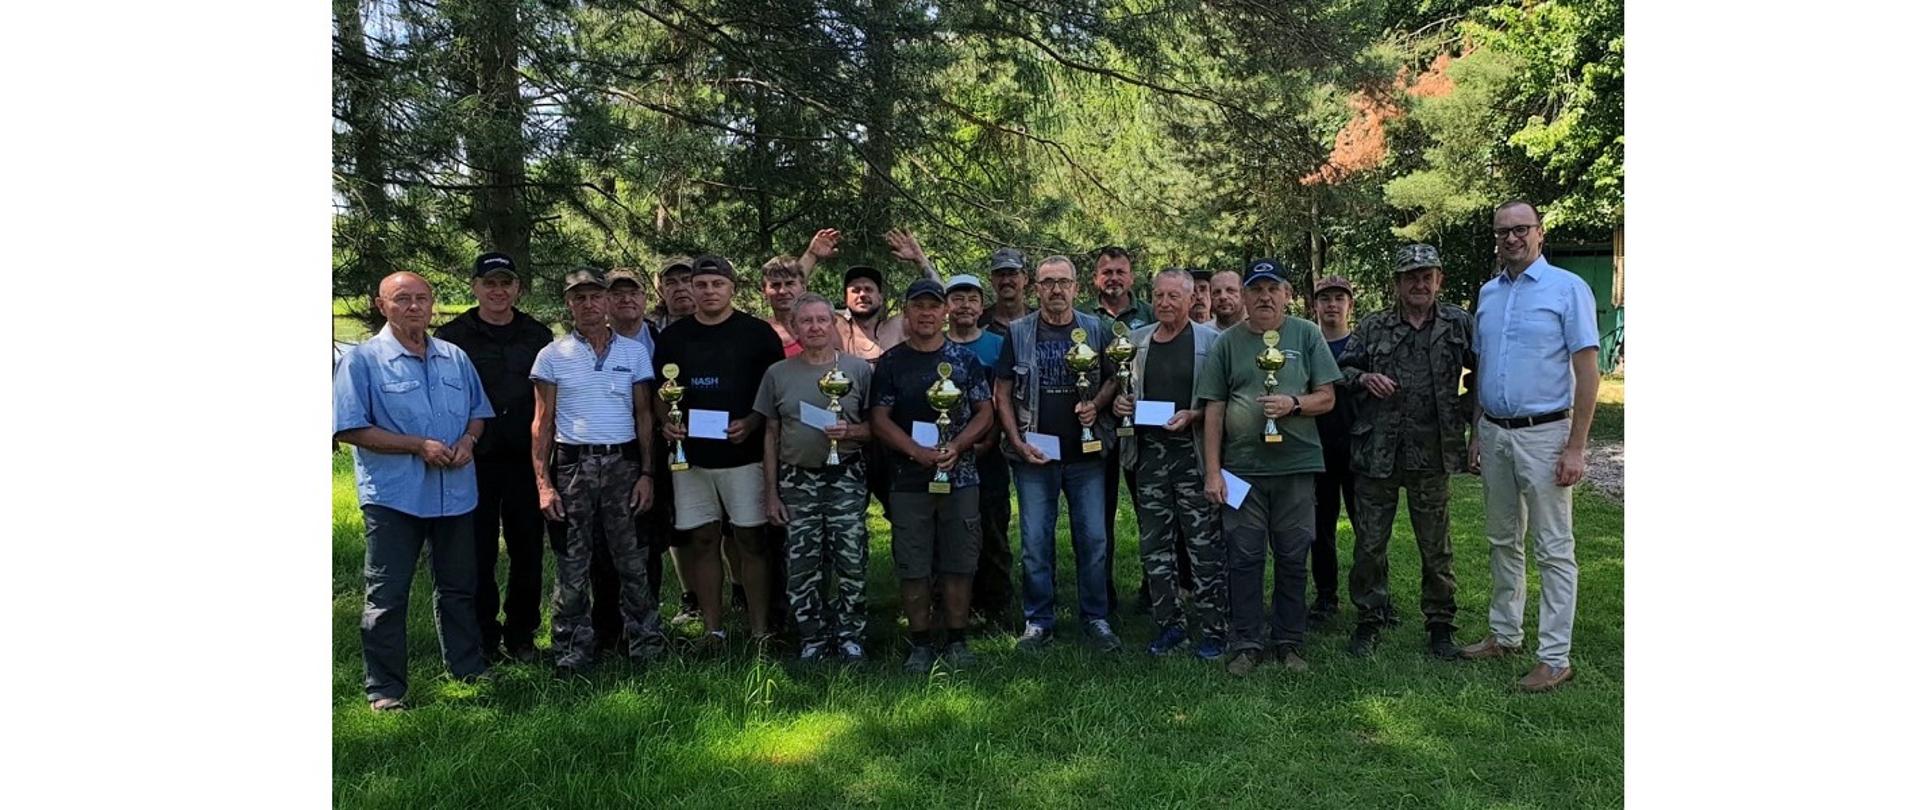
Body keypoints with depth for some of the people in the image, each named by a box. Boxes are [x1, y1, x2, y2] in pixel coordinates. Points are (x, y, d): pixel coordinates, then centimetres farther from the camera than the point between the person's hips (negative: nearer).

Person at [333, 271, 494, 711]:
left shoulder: (455, 358, 10)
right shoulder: (361, 360, -5)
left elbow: (479, 411, 18)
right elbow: (350, 428, -11)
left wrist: (468, 439, -5)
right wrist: (419, 446, -18)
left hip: (456, 492, 5)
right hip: (394, 495, -5)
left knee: (458, 586, 17)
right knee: (387, 593, 2)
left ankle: (467, 666, 31)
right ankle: (385, 688, 13)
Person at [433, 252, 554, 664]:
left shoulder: (538, 336, 9)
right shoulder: (451, 337, 2)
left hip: (525, 460, 2)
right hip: (474, 461, -2)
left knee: (527, 551, 8)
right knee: (478, 553, 5)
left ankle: (521, 636, 22)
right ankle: (483, 638, 18)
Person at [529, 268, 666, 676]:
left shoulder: (634, 352, 7)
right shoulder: (552, 356, 4)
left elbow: (644, 417, 9)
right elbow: (542, 423, 3)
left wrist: (646, 473, 1)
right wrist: (543, 482, -5)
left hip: (623, 463, 1)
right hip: (572, 465, -1)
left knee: (632, 560, 4)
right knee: (571, 566, 3)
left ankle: (646, 645, 15)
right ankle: (573, 654, 14)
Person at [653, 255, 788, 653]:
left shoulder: (758, 333, 0)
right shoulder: (673, 336, 9)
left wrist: (751, 423, -16)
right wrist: (666, 422, -4)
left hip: (744, 454, -3)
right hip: (691, 455, 3)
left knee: (751, 542, -1)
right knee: (702, 542, 7)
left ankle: (760, 631, 7)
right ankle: (712, 629, 17)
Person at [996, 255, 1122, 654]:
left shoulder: (1095, 330, 4)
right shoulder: (1018, 333, 1)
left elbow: (1112, 379, 12)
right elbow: (1002, 394, 2)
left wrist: (1095, 405, -8)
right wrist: (1018, 443, -8)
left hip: (1086, 453, 1)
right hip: (1034, 455, -1)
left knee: (1094, 538, 5)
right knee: (1034, 542, 4)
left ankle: (1096, 618, 19)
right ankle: (1038, 622, 17)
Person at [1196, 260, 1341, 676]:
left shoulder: (1306, 334, 5)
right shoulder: (1227, 342, 6)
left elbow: (1326, 397, 4)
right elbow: (1214, 409, 4)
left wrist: (1293, 404, -17)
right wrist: (1213, 471, -1)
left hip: (1296, 465, 0)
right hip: (1241, 466, 0)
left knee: (1293, 559, 7)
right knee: (1244, 559, 3)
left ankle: (1289, 643, 20)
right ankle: (1247, 644, 13)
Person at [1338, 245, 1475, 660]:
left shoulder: (1459, 323, 5)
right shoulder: (1372, 327, 5)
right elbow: (1341, 369, 11)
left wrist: (1466, 411, 4)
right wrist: (1363, 378, -8)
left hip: (1432, 454, 0)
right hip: (1377, 452, 0)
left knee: (1436, 545, 9)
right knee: (1369, 543, 6)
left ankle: (1440, 625, 23)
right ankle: (1369, 621, 20)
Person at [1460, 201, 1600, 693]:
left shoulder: (1567, 289, -6)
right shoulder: (1488, 293, 12)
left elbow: (1588, 372, -9)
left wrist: (1576, 447, -14)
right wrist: (1476, 433, 12)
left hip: (1543, 435, -6)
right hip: (1495, 434, 6)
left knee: (1553, 550, 0)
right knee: (1503, 542, 15)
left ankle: (1555, 658, 7)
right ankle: (1505, 634, 28)